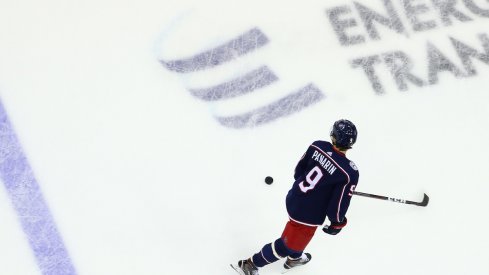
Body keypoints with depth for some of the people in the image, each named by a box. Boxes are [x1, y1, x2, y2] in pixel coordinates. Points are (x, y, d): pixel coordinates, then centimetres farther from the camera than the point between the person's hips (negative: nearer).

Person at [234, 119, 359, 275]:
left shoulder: (318, 146, -11)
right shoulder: (349, 173, -27)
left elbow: (298, 170, 3)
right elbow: (339, 203, -20)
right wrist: (337, 223, 0)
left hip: (293, 199, 7)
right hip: (309, 216, -7)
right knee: (287, 245, 14)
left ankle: (294, 258, 59)